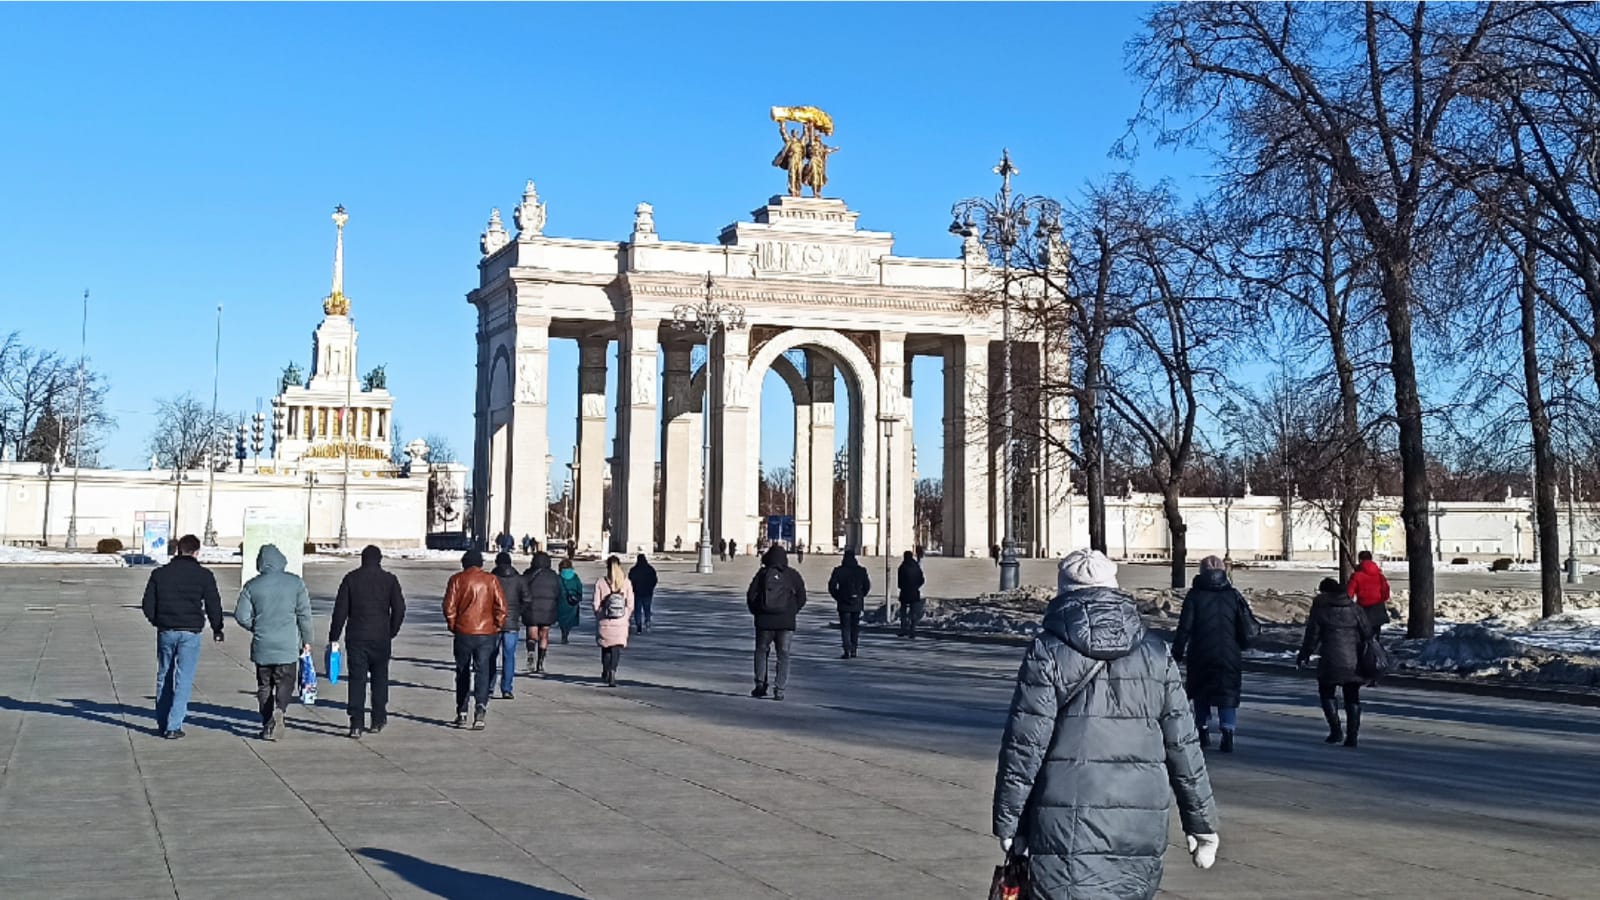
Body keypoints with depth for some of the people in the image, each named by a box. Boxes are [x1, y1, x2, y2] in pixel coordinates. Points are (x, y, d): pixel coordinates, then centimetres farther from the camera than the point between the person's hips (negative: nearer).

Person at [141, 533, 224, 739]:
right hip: (190, 633, -3)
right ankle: (173, 726, -5)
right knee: (183, 680, 0)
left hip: (165, 631, 3)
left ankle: (162, 724, 21)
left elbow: (148, 605, 6)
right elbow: (213, 605, -1)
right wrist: (217, 629, 14)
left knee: (164, 677, 16)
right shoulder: (204, 575, -4)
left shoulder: (160, 573, 4)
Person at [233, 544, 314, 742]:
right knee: (286, 682, 6)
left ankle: (267, 726, 9)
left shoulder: (252, 586, -1)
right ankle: (279, 709, -22)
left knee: (264, 686, 12)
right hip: (288, 646, -1)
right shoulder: (295, 583, -2)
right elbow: (304, 614, -1)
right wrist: (306, 640, 9)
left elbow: (241, 616, 0)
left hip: (262, 645, 1)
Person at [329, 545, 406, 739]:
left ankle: (356, 724, -8)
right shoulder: (389, 579, 2)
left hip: (356, 637, 0)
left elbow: (340, 610, -1)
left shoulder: (351, 579, 1)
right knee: (379, 679, 13)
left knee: (357, 679, 0)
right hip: (381, 638, 0)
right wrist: (391, 632, 11)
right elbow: (399, 608, -1)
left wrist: (333, 637, 3)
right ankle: (378, 720, 17)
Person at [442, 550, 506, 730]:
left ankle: (461, 714, 17)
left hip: (463, 632, 0)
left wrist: (452, 625, 7)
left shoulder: (457, 579, 0)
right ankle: (480, 708, -19)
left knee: (463, 673, 12)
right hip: (486, 633, 0)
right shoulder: (491, 580, 2)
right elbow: (501, 606, -2)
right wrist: (497, 626, 9)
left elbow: (449, 606, -5)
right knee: (482, 671, 0)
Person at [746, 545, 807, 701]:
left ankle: (760, 683, 8)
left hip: (765, 620, 0)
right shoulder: (792, 575, 3)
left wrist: (756, 612, 10)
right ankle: (780, 689, -2)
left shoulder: (763, 574, -1)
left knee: (761, 651, 17)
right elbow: (801, 597, 3)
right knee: (783, 655, 5)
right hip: (786, 622, 0)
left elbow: (751, 595, -3)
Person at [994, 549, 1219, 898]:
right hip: (1141, 838, 4)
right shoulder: (1156, 654, 8)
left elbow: (1024, 744, -7)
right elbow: (1183, 745, 9)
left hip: (1066, 833, -4)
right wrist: (1203, 824, 17)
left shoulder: (1048, 651, -3)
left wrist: (1007, 822, 1)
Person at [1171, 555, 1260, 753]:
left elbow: (1185, 628, -6)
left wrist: (1177, 653, 1)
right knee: (1228, 694, 4)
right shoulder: (1234, 596, 2)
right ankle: (1228, 732, -12)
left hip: (1200, 656, -1)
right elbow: (1249, 629, -1)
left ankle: (1203, 729, 17)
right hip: (1230, 656, 1)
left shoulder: (1194, 596, -3)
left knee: (1200, 693, 16)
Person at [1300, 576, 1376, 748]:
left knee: (1326, 692, 13)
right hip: (1353, 661, 4)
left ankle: (1336, 730, 0)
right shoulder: (1354, 608, 7)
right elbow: (1368, 632, 5)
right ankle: (1352, 736, 7)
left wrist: (1304, 655, 12)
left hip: (1331, 661, -3)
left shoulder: (1320, 609, -2)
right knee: (1352, 697, 10)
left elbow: (1312, 636, 0)